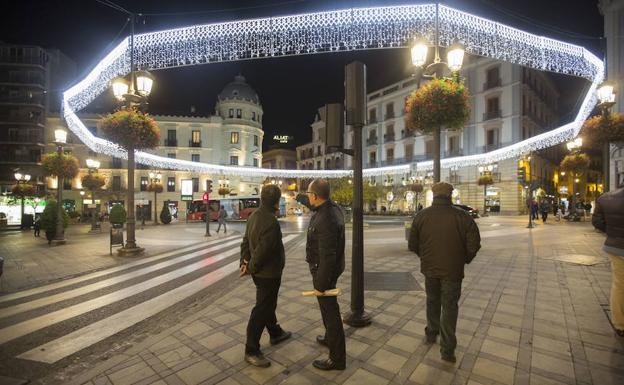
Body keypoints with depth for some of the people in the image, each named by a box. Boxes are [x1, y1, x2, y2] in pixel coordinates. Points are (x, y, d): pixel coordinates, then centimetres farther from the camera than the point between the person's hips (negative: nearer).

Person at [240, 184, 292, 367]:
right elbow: (262, 250, -27)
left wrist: (244, 261, 4)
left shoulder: (254, 215, 2)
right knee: (261, 309, 4)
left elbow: (246, 241, 7)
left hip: (260, 271, 10)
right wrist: (250, 268, -13)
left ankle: (275, 333, 45)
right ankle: (251, 351, 18)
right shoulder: (271, 222, -27)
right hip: (268, 272, -10)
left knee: (268, 303, 25)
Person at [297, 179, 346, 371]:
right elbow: (313, 205, 21)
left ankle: (337, 358, 23)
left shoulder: (326, 221, -32)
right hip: (329, 267, 10)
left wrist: (320, 284, -22)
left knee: (330, 311, 5)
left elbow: (328, 257, -29)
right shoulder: (331, 206, -3)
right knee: (328, 306, 27)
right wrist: (299, 197, 37)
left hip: (324, 270, -10)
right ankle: (330, 338, 49)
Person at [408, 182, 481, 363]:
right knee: (449, 307, 10)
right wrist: (465, 259, 8)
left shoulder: (422, 216, -5)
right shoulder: (461, 216, -11)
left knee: (432, 302, 22)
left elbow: (412, 245, -2)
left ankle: (431, 334, 39)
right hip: (452, 270, -2)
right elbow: (474, 244, -10)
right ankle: (447, 350, 15)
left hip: (429, 268, 2)